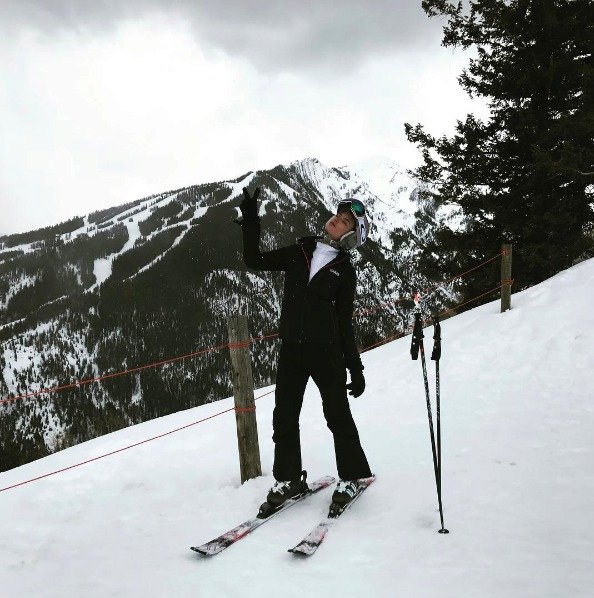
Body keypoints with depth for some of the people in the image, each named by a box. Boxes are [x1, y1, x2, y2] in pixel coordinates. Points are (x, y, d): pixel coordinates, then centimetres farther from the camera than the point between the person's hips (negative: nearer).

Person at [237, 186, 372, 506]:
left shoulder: (344, 271, 1)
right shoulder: (299, 252, 8)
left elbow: (345, 323, 2)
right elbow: (255, 260, 7)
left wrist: (355, 368, -1)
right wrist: (250, 220, -1)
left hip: (326, 351, -3)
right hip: (291, 349, 3)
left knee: (338, 416, 5)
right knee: (284, 417, 7)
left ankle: (351, 476, 23)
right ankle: (288, 478, 24)